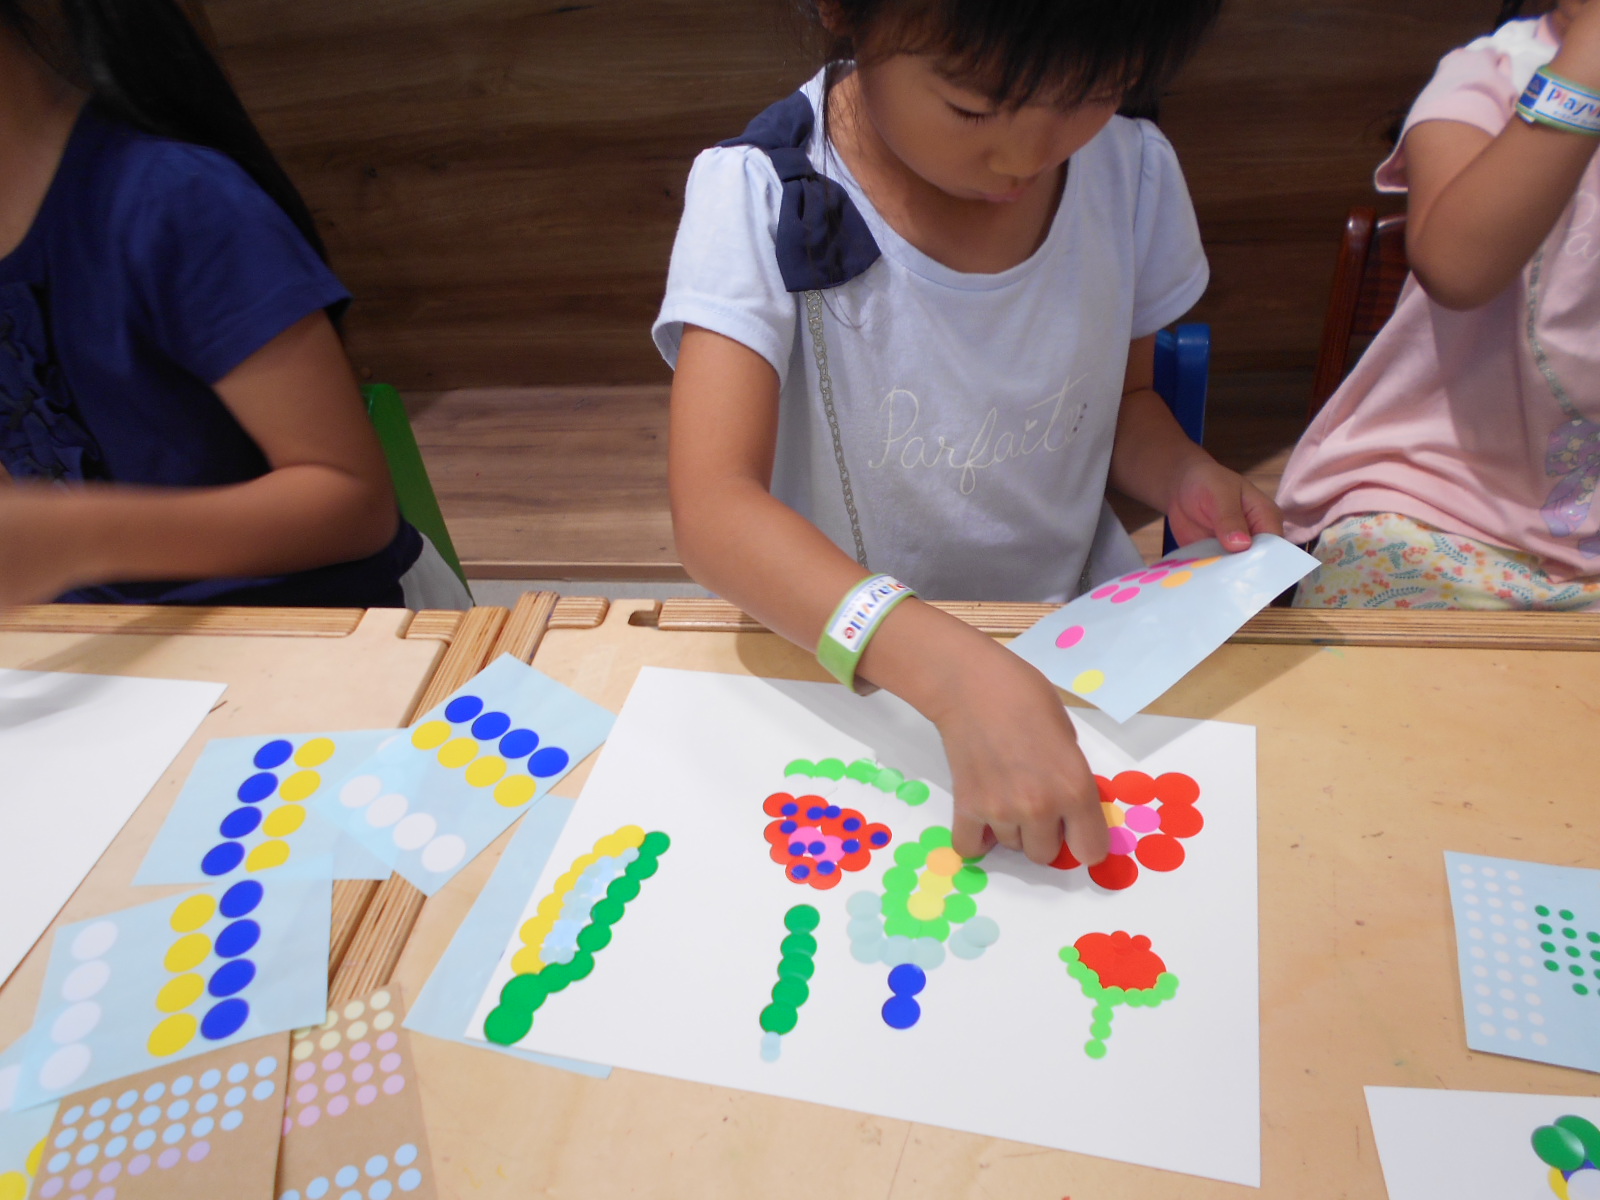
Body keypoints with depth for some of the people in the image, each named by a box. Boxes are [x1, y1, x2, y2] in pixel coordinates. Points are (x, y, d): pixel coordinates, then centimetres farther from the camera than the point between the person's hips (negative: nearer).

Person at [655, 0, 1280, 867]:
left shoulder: (1133, 174, -7)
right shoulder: (761, 198, -20)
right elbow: (713, 510, -32)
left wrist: (1184, 479, -12)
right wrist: (960, 673, -45)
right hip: (842, 669, -3)